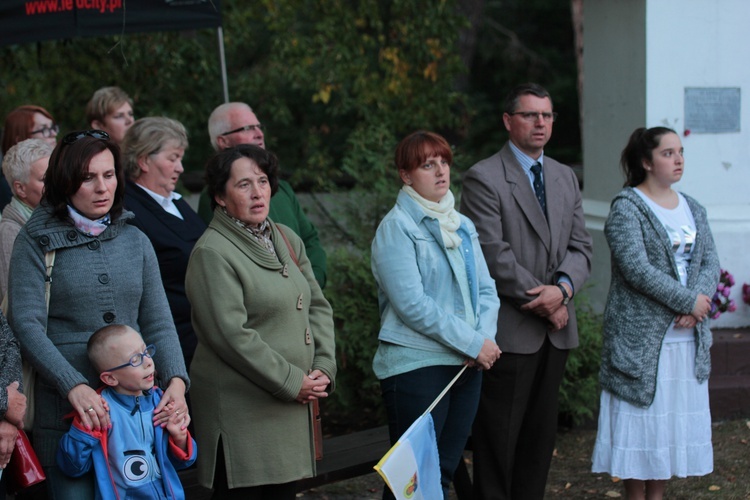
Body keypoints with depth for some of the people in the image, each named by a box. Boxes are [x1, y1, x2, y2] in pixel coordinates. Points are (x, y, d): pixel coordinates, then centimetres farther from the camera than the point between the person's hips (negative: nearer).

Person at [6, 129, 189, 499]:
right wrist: (74, 386, -20)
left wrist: (176, 379, -9)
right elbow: (26, 324, -8)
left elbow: (158, 323, 10)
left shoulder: (136, 242, 12)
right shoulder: (37, 241, 0)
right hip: (64, 411, -3)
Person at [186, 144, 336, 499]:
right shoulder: (213, 252, -11)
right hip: (240, 411, -7)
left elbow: (318, 306, 16)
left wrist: (324, 367, 0)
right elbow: (232, 335, -17)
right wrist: (292, 383, -14)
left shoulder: (287, 240, 14)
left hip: (292, 407, 7)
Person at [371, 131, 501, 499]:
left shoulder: (462, 226, 14)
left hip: (466, 366, 7)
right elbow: (413, 304, -16)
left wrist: (487, 337, -7)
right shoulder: (397, 227, -9)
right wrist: (473, 343, -15)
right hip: (416, 364, -7)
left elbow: (485, 289, 13)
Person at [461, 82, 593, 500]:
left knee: (541, 434, 12)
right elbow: (494, 255, -14)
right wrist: (542, 301, -13)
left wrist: (563, 289, -11)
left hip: (556, 329, 7)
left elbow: (580, 246, 9)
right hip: (510, 329, -6)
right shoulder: (484, 178, -7)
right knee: (500, 437, -1)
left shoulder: (565, 178, 14)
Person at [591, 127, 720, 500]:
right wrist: (689, 300, -16)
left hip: (688, 339, 6)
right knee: (641, 418, -2)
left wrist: (696, 307, -12)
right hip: (642, 337, -6)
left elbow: (710, 263, 6)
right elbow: (637, 269, -18)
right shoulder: (627, 207, -8)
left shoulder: (693, 209, 14)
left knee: (674, 420, 10)